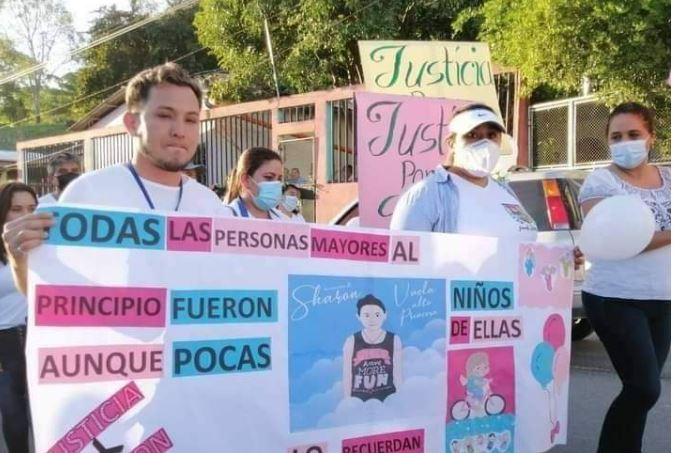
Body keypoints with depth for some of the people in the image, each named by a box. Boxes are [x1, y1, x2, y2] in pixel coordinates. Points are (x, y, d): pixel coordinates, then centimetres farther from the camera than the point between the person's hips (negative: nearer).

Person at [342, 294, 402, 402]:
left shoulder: (394, 341, -1)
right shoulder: (351, 342, -2)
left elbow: (398, 374, 3)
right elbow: (347, 376, 2)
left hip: (387, 400, 0)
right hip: (359, 400, 0)